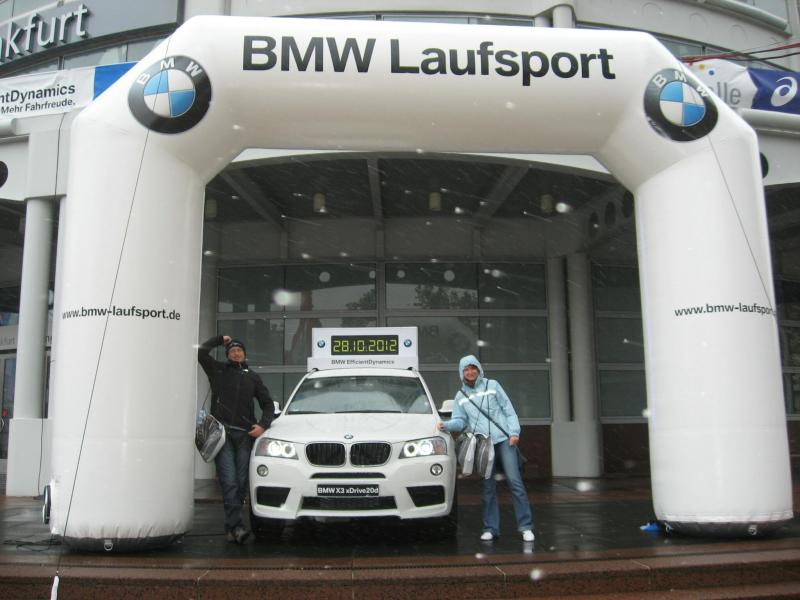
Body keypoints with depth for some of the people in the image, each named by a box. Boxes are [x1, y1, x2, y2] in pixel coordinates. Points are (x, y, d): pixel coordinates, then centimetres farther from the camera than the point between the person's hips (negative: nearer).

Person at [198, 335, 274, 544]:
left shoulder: (253, 378, 21)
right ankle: (237, 526, -17)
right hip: (222, 433, -2)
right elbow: (201, 352, 5)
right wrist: (221, 339, 18)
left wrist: (262, 425, 2)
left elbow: (268, 404, 19)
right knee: (229, 482, -13)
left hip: (244, 435, 2)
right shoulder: (218, 371, 17)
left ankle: (230, 527, 8)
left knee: (241, 483, -1)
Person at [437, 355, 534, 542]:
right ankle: (491, 528, 13)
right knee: (487, 487, 5)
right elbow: (460, 421, 7)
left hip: (503, 439, -2)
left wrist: (514, 432, -5)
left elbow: (508, 409, 5)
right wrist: (446, 425, -14)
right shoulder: (460, 396, 13)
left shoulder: (492, 385, 7)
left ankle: (525, 526, -3)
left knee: (514, 481, -7)